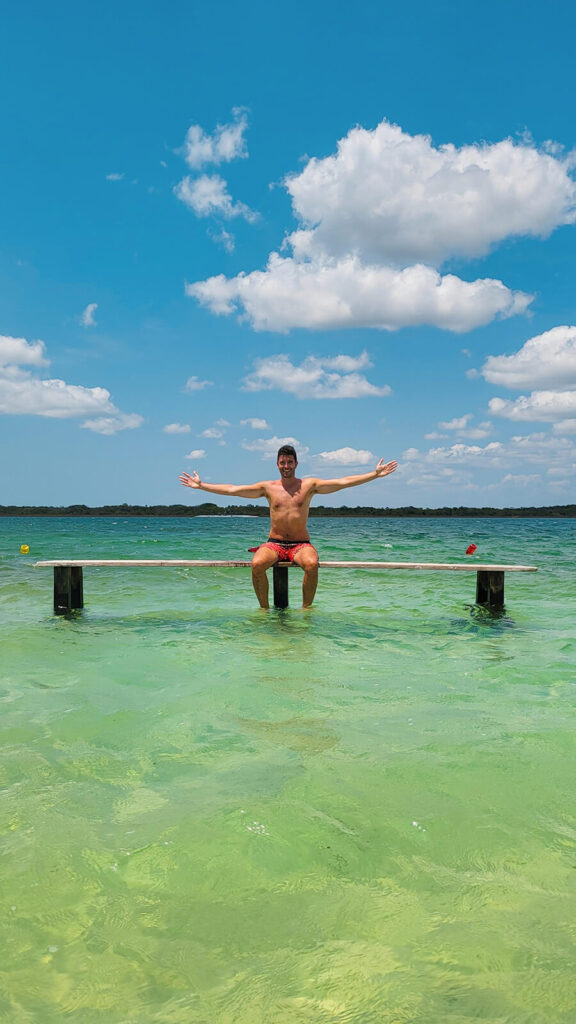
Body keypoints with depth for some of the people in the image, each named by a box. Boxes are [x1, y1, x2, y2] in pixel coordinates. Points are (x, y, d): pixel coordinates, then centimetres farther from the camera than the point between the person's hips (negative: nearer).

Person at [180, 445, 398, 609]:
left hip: (301, 544, -1)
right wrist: (201, 486, 5)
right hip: (274, 544, 1)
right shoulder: (268, 487, 8)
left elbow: (343, 482, 0)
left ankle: (306, 609, -16)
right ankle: (264, 609, -13)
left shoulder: (309, 485, 6)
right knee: (257, 564, -30)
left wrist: (375, 474, -8)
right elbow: (232, 490, 8)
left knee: (312, 564, -34)